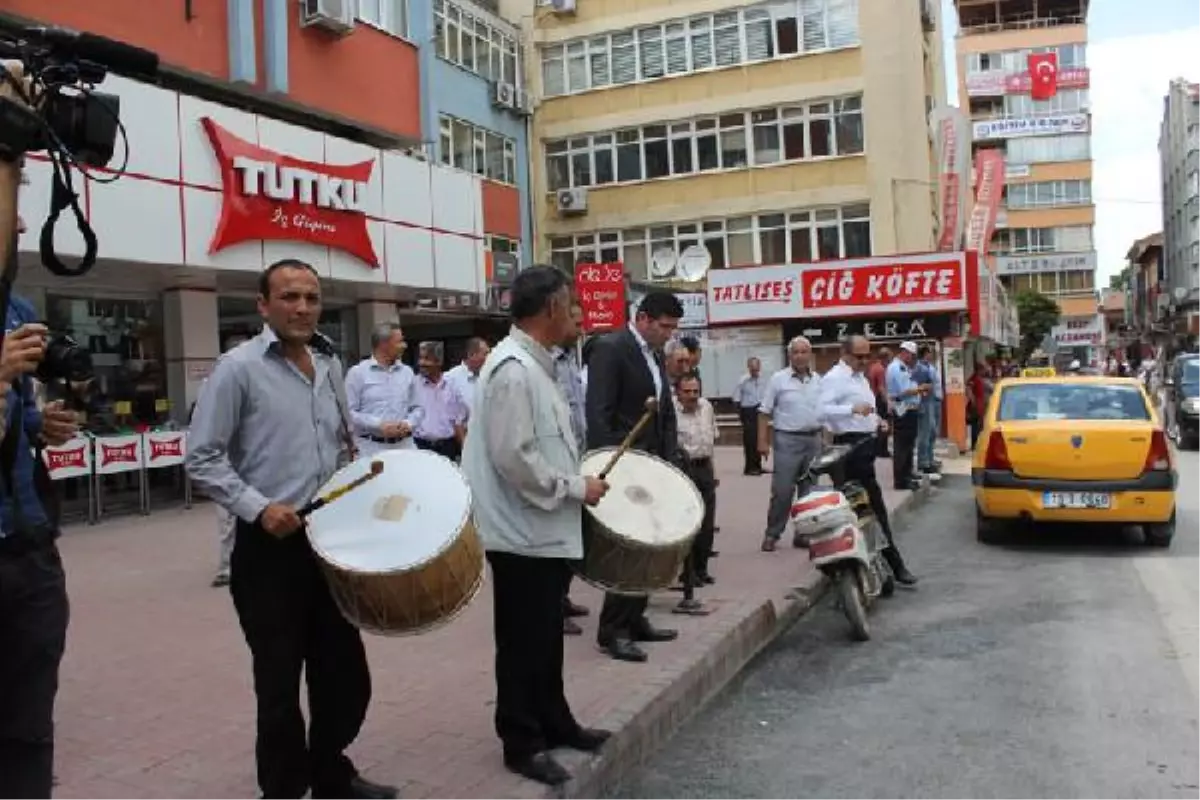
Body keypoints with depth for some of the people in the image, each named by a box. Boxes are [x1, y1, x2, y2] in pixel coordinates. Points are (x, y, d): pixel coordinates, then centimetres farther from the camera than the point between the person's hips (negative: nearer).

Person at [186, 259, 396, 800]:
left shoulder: (330, 364, 9)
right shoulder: (239, 367, -10)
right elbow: (202, 458, -11)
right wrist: (257, 507, -20)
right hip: (269, 549, -6)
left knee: (345, 673, 15)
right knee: (280, 683, 7)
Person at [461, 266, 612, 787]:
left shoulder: (533, 364, 12)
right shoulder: (513, 368, -21)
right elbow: (514, 457, -26)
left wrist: (576, 481, 10)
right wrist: (576, 488, -17)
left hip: (545, 530, 10)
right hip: (523, 533, -10)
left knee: (546, 637, 20)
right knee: (523, 642, 4)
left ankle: (554, 723, 34)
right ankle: (521, 743, 19)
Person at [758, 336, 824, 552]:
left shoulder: (818, 380, 9)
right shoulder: (778, 379, -3)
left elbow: (826, 411, 15)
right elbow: (765, 412, -3)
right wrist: (763, 441, -9)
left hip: (814, 440, 4)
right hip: (788, 440, -4)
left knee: (809, 491, 9)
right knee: (782, 491, -6)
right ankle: (772, 534, 5)